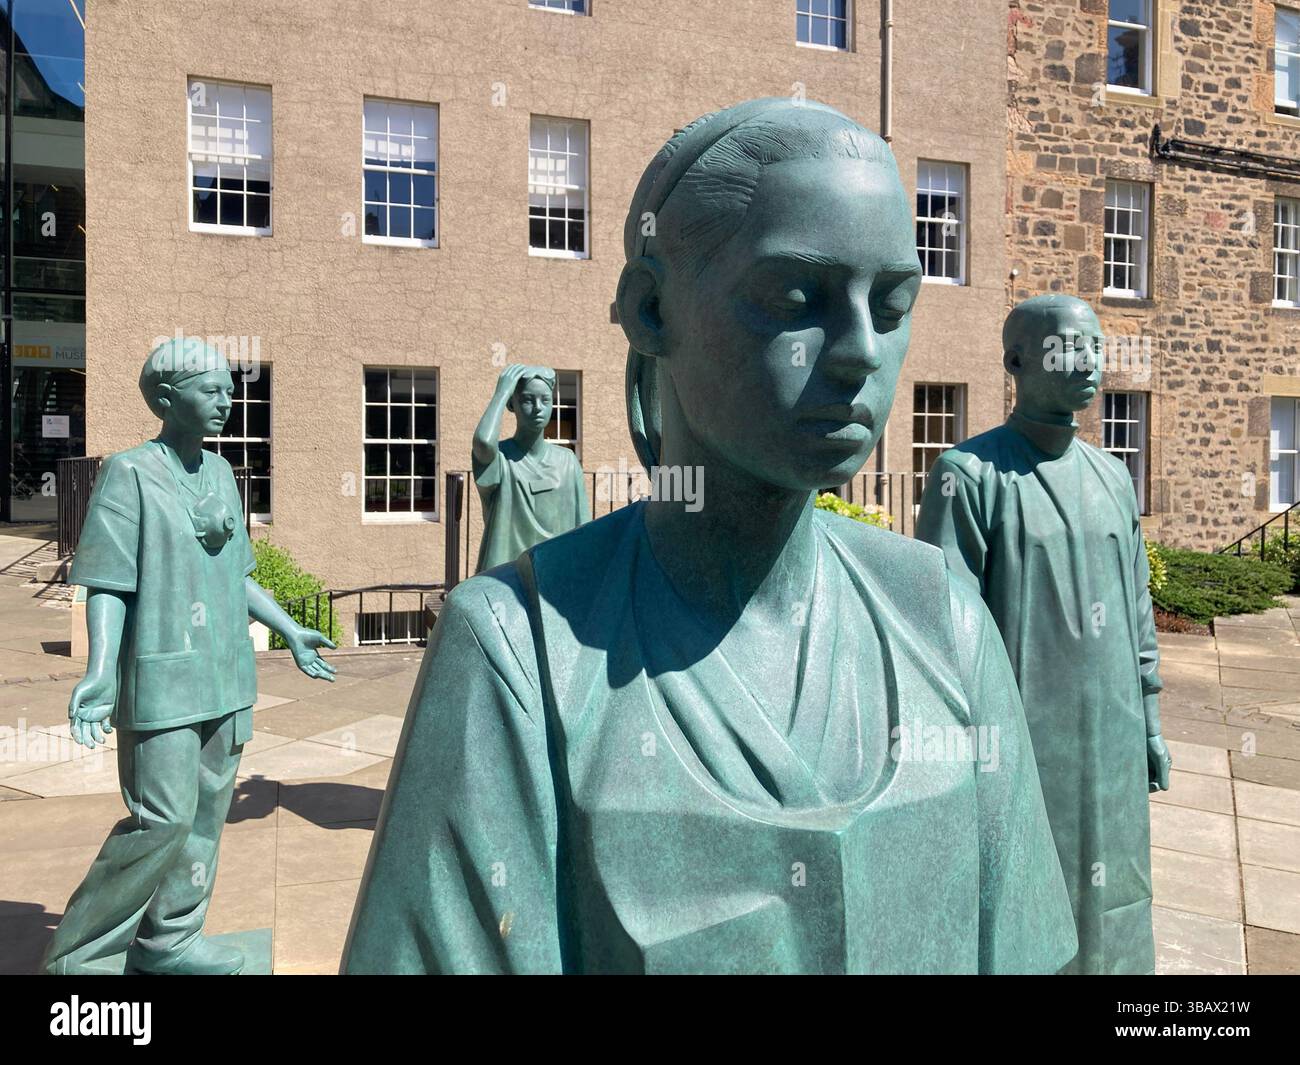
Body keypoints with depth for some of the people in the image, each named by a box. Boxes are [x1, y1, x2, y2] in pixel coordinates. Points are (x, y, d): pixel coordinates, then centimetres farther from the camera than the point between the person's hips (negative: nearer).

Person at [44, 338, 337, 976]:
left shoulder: (220, 472, 9)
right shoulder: (130, 473, -9)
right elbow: (108, 585, -12)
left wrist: (291, 633, 18)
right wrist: (100, 671, -24)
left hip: (225, 676, 7)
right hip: (164, 677, -7)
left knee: (207, 810, 11)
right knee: (164, 818, -5)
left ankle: (168, 940, 27)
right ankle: (74, 956, 14)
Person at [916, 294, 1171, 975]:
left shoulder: (1112, 476, 9)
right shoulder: (969, 475, -12)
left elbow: (1136, 612, 14)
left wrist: (1150, 721, 14)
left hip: (1112, 744, 6)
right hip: (1021, 744, -6)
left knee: (1107, 902, 17)